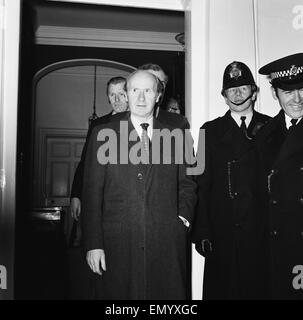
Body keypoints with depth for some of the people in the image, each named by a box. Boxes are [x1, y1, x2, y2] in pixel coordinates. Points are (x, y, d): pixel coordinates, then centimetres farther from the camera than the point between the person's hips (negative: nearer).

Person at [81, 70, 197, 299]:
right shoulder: (103, 134, 5)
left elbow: (187, 184, 18)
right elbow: (92, 192, 1)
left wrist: (184, 218, 2)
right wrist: (93, 244, -4)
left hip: (167, 244, 2)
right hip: (118, 244, -1)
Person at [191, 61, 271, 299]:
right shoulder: (211, 131, 5)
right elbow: (202, 184, 1)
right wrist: (202, 233, -4)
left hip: (263, 229, 1)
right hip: (223, 232, 0)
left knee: (260, 287, 8)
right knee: (222, 288, 6)